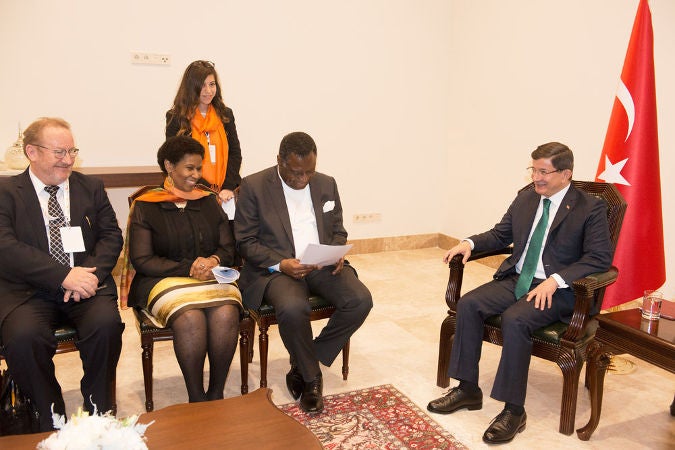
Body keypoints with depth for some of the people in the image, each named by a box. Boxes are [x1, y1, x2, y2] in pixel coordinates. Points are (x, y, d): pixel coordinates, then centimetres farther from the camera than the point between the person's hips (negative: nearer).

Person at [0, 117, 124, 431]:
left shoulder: (91, 188, 14)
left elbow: (111, 236, 7)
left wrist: (90, 273, -13)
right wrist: (64, 275, -21)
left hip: (86, 285, 2)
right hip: (28, 291, -1)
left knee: (106, 323, -28)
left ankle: (99, 414, -6)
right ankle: (51, 420, -5)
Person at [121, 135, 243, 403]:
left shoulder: (209, 201, 16)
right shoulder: (145, 206, 5)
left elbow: (228, 248, 14)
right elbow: (142, 260, -2)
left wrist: (214, 260, -10)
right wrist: (188, 268, -12)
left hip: (211, 278, 3)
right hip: (163, 280, -2)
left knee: (226, 314, -30)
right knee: (190, 318, -33)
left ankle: (216, 393, -12)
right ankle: (196, 398, -16)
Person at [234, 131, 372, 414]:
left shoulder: (327, 184, 11)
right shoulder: (253, 186, -3)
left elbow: (338, 231, 18)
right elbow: (245, 242, -4)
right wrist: (281, 264, -19)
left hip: (323, 265, 5)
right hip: (276, 268, -4)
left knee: (360, 300, -21)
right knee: (293, 308, -35)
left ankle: (303, 363, 0)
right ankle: (311, 378, -6)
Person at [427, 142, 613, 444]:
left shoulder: (590, 208, -6)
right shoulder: (525, 199, 11)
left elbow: (600, 258, -13)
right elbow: (500, 235, 19)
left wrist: (555, 281, -25)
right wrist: (470, 243, -2)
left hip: (556, 289, -6)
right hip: (515, 279, 6)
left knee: (514, 320, -32)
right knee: (468, 304, -16)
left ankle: (513, 411, -18)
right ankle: (467, 389, -4)